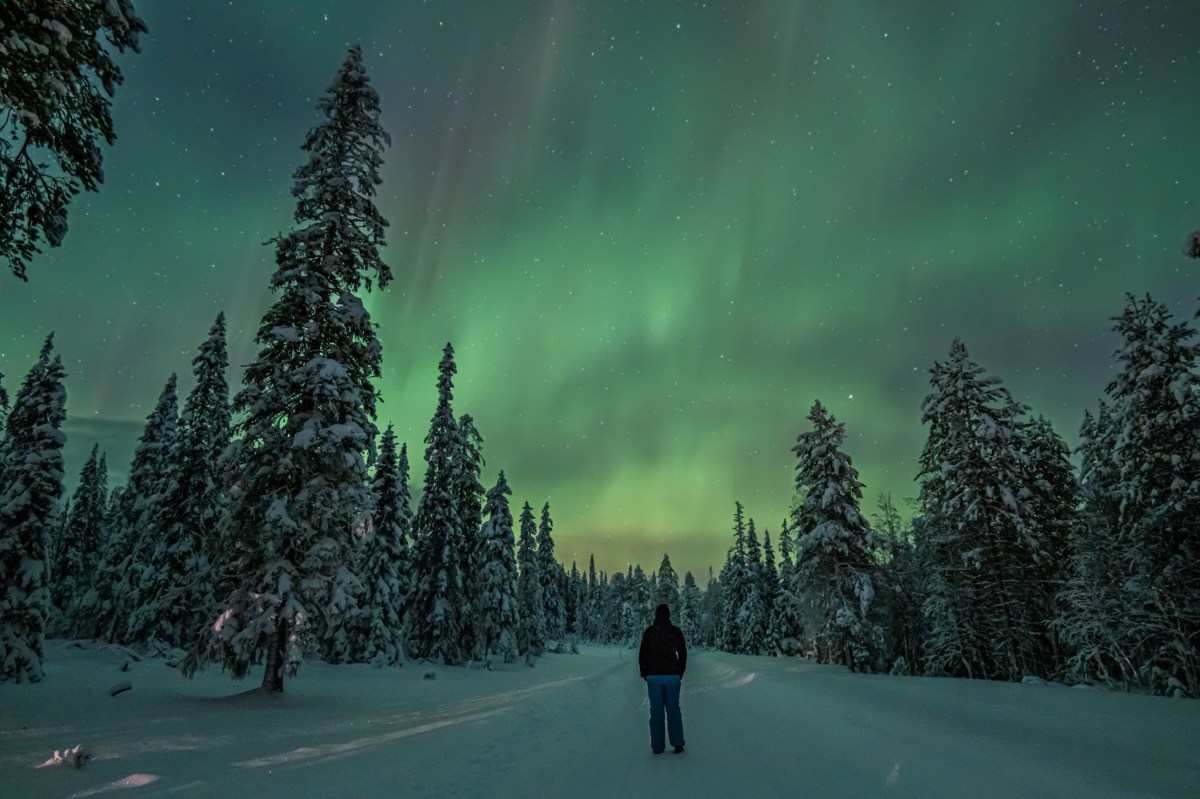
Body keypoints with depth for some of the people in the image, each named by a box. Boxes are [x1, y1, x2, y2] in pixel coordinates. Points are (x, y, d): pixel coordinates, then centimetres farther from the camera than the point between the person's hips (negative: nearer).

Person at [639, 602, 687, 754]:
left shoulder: (649, 631, -6)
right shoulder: (676, 631, -2)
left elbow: (642, 654, -5)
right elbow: (682, 654, 2)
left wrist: (644, 673, 8)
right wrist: (680, 673, 13)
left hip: (654, 676, -1)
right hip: (672, 676, 1)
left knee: (656, 710, 7)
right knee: (673, 709, 12)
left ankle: (657, 746, 9)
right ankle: (677, 743, 5)